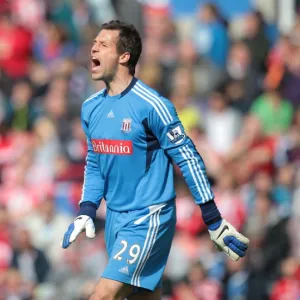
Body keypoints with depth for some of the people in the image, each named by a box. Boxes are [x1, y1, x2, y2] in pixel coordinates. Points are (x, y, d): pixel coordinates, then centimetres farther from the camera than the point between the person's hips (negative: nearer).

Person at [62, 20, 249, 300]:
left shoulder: (151, 105, -14)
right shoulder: (91, 108, 7)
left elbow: (188, 159, -11)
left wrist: (214, 221, -10)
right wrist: (86, 212, 4)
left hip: (148, 220, -7)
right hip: (115, 219, 7)